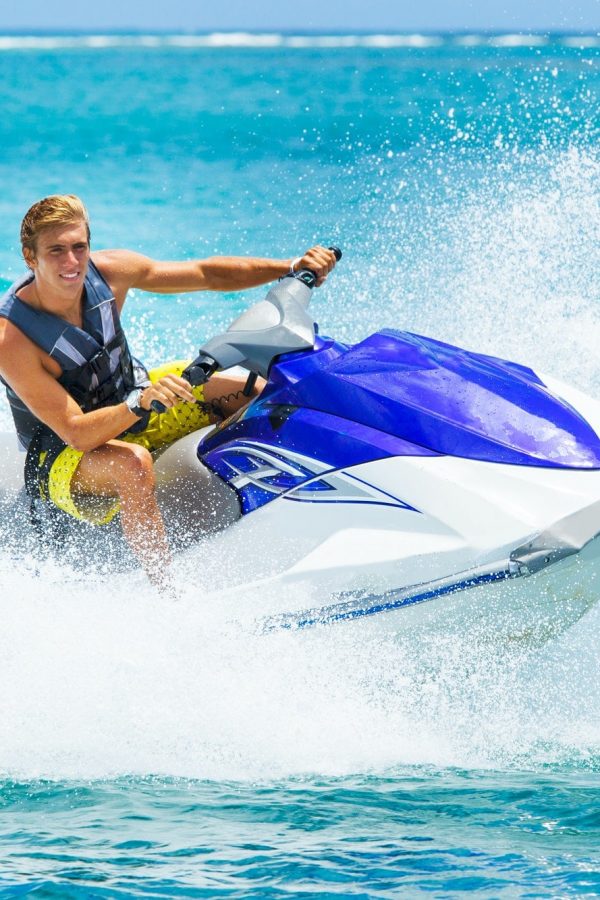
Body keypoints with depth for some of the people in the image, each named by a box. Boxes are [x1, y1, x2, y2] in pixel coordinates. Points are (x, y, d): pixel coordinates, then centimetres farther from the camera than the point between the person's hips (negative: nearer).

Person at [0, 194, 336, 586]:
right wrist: (142, 403, -51)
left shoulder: (107, 271, -15)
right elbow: (76, 432, -34)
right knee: (133, 464, -41)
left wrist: (294, 267, -15)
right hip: (64, 458, -7)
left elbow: (204, 274, -6)